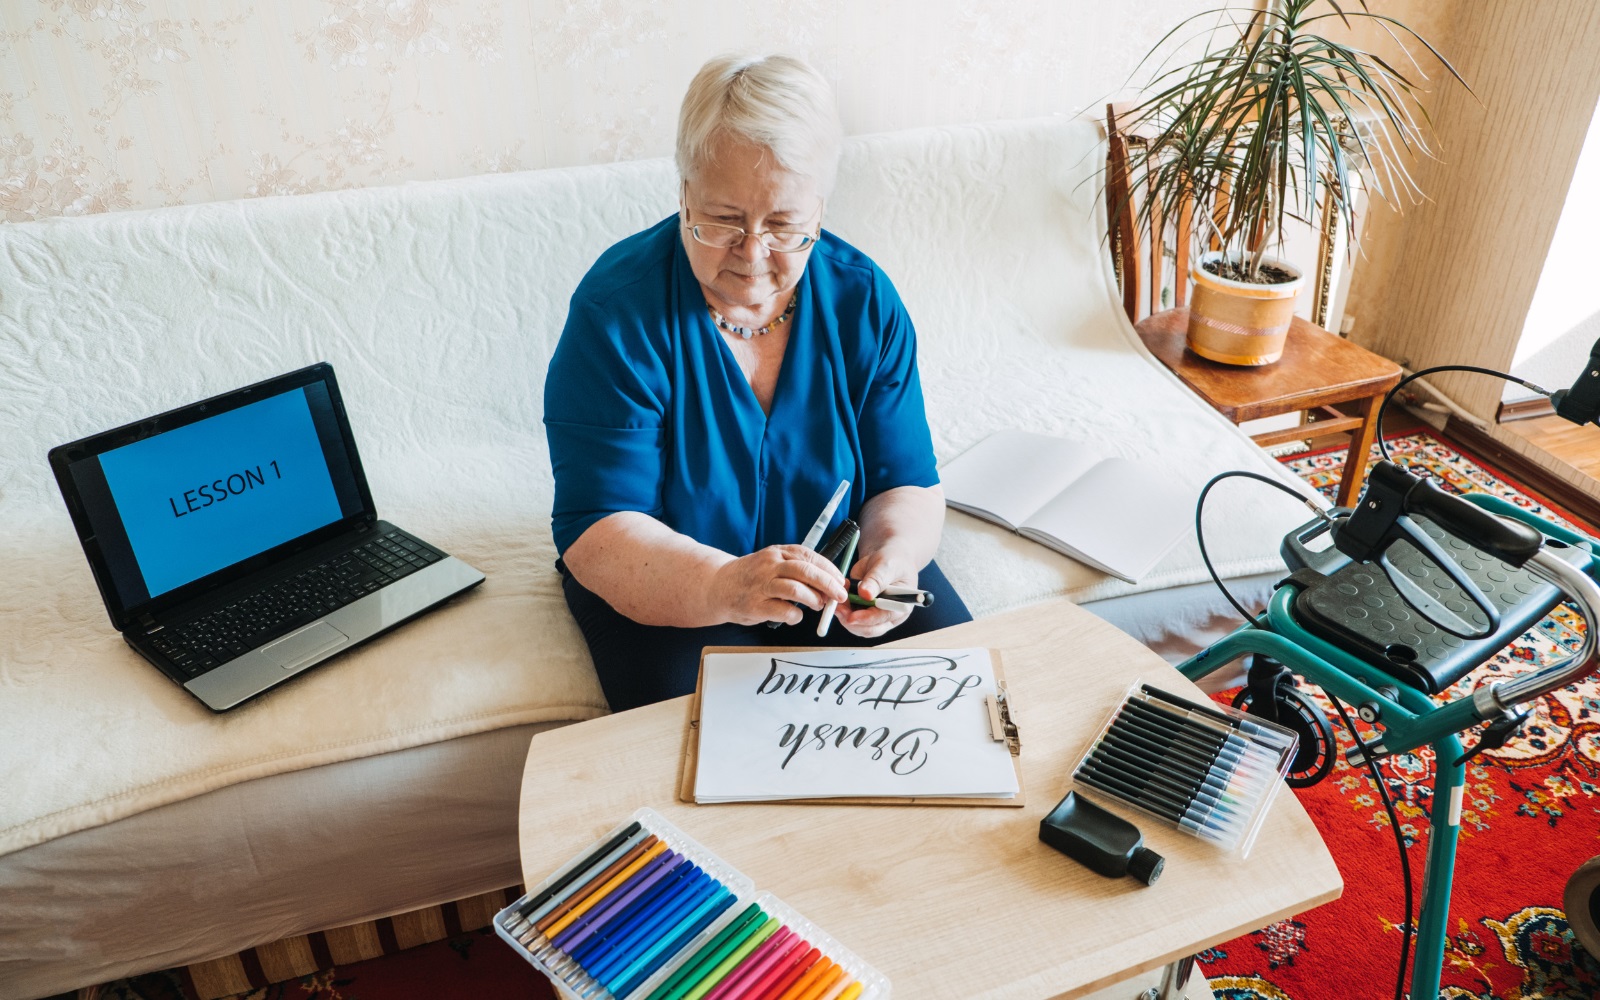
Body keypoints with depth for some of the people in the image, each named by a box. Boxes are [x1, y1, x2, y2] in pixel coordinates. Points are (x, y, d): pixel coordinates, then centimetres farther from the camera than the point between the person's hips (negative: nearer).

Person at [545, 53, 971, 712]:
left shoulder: (863, 300, -9)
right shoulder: (618, 310, -20)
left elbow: (906, 484, -4)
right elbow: (596, 532, -24)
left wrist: (891, 557, -28)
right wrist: (726, 586, -43)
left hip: (829, 566, 3)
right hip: (660, 583, -3)